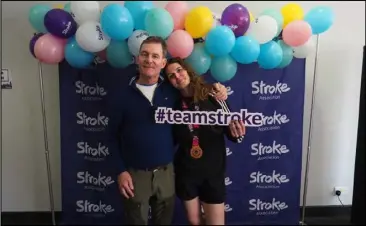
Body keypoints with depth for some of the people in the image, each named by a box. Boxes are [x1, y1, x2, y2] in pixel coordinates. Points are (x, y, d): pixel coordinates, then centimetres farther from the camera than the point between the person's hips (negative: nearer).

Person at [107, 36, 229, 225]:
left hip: (166, 172, 2)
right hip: (134, 174, -2)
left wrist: (215, 94, -8)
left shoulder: (171, 91, -2)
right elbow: (113, 136, -2)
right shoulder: (122, 94, -6)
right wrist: (120, 171, -7)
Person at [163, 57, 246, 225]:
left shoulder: (212, 96, -11)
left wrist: (237, 134, -28)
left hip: (213, 172, -2)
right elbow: (172, 140, 5)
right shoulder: (174, 104, -3)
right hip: (185, 173, 3)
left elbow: (230, 132, -9)